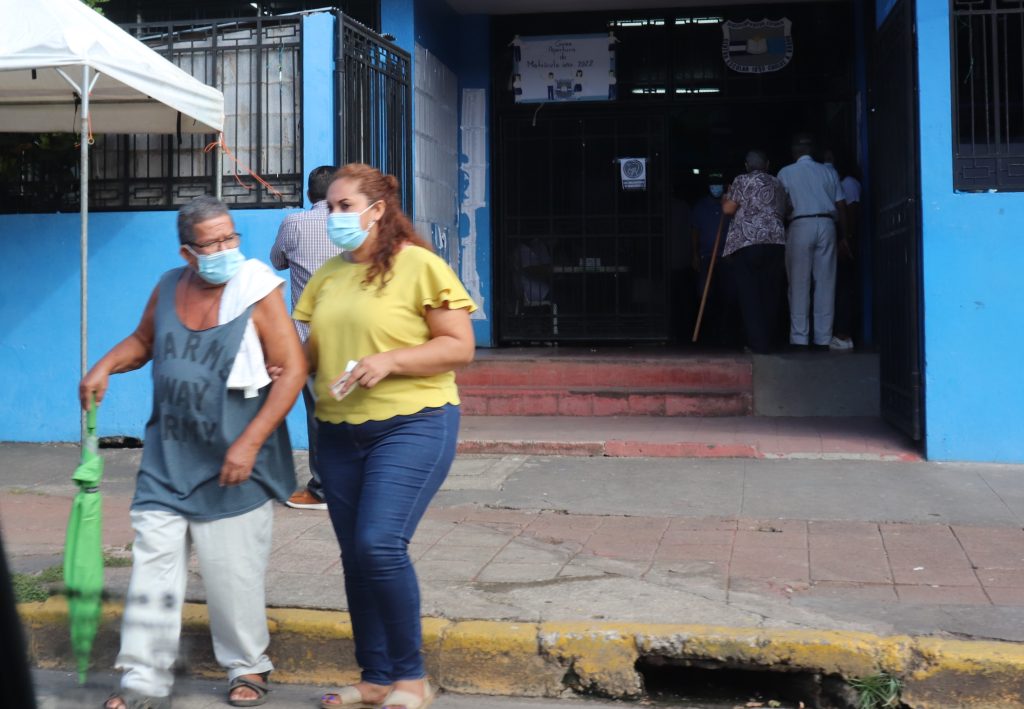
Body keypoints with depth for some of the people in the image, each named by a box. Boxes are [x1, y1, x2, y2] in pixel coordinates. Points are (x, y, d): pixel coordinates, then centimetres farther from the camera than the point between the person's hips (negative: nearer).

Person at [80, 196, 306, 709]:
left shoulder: (258, 292, -11)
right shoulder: (168, 288, 4)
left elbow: (292, 370, -14)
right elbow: (142, 340, 23)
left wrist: (249, 443, -18)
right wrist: (104, 367, 2)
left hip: (232, 463, -4)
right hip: (168, 458, 4)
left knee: (232, 573, 4)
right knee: (153, 562, 1)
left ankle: (248, 667, 26)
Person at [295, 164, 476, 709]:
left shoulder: (419, 266, -7)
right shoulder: (328, 276, 12)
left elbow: (460, 347, -10)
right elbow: (315, 347, 20)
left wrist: (388, 361, -20)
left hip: (411, 425, -7)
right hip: (339, 433, 7)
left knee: (380, 544, -17)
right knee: (355, 556, 8)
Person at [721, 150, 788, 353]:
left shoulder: (742, 181, 5)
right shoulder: (777, 184, 20)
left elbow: (728, 208, 1)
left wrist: (725, 198, 21)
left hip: (746, 242, -4)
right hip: (776, 241, 4)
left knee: (749, 294, -3)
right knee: (770, 293, 10)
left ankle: (758, 343, -8)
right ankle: (769, 342, 13)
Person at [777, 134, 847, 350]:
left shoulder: (786, 173, 6)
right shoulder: (829, 172, 12)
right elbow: (841, 206, 8)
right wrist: (843, 235, 14)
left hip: (800, 225, -2)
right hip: (826, 225, 2)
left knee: (799, 284, 0)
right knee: (825, 283, 4)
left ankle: (799, 339, -4)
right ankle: (823, 339, 3)